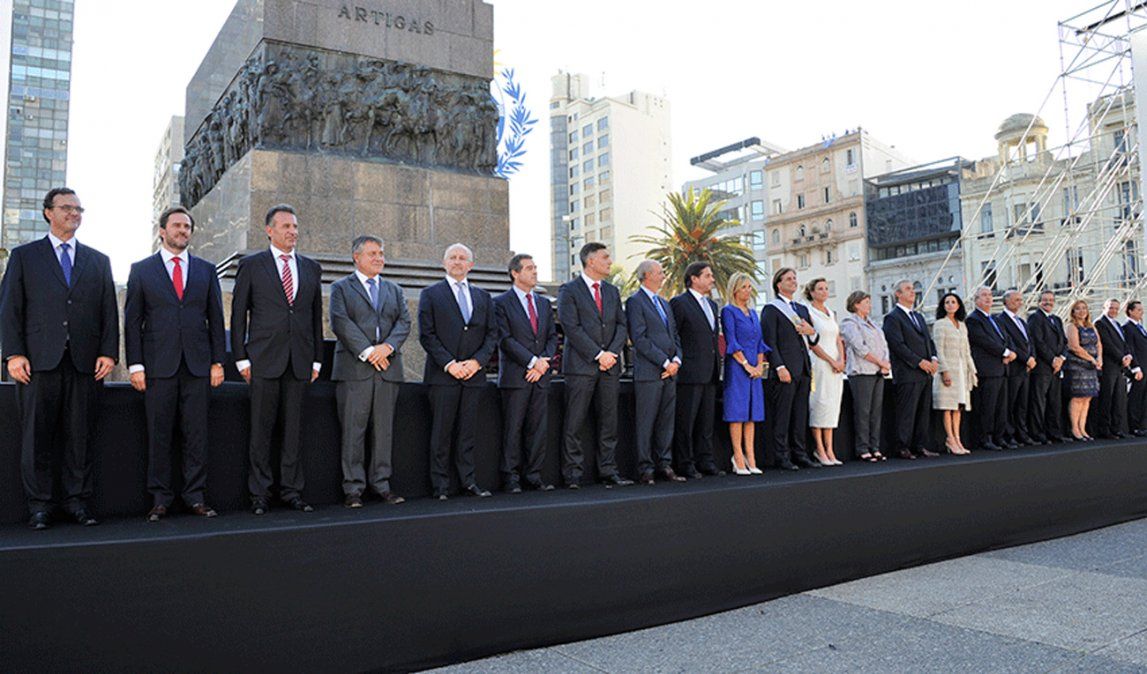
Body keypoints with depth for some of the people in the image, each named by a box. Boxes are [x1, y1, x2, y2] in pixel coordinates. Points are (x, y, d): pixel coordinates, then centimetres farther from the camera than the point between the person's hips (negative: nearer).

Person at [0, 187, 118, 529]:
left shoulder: (98, 261, 16)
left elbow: (109, 312, 11)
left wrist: (108, 353, 0)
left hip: (85, 362, 2)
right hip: (39, 361, -1)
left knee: (80, 436, 4)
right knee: (37, 437, 2)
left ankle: (77, 500, 12)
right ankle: (39, 505, 10)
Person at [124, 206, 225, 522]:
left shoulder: (206, 269, 12)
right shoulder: (141, 270, 7)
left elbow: (216, 318, 11)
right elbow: (132, 321, 4)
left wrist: (218, 362, 4)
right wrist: (135, 365, -4)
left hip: (197, 365, 2)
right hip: (158, 365, -1)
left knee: (196, 434, 3)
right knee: (159, 436, 2)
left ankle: (195, 496, 10)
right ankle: (160, 499, 11)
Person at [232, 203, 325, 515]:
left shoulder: (311, 268, 14)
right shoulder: (251, 265, 5)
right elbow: (238, 314, 3)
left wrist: (317, 359, 9)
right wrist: (242, 358, -3)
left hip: (300, 360, 3)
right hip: (264, 359, -3)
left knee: (293, 427, 6)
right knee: (261, 428, 2)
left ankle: (292, 491, 14)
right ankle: (259, 493, 10)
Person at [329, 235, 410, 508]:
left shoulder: (394, 290, 20)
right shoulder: (341, 288, 8)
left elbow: (404, 322, 7)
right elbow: (340, 323, -6)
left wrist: (387, 347, -11)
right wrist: (367, 352, -15)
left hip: (388, 368, 4)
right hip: (354, 369, -4)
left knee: (384, 429, 6)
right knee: (353, 430, -3)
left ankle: (381, 483, 13)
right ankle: (353, 488, 3)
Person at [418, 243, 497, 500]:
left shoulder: (483, 297, 16)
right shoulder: (431, 294, 5)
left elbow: (492, 334, 10)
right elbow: (427, 335, -3)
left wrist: (478, 361, -6)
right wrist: (449, 364, -12)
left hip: (474, 373, 3)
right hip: (443, 373, -3)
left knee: (467, 431, 7)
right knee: (441, 432, -1)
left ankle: (468, 482, 12)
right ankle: (440, 486, 4)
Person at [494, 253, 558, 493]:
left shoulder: (544, 303, 18)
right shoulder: (501, 303, -1)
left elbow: (552, 337, 13)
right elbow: (505, 339, -9)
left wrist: (544, 362, -4)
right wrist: (532, 362, -14)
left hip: (541, 375, 5)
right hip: (515, 375, -5)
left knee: (539, 428, 5)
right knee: (513, 429, -1)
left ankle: (534, 475, 13)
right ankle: (511, 477, 6)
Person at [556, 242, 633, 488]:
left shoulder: (612, 291, 18)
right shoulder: (569, 290, -2)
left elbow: (621, 324, 12)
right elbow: (571, 327, -10)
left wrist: (612, 352, -5)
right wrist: (598, 354, -13)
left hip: (610, 366, 6)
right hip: (581, 366, -5)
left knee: (609, 422, 6)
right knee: (574, 423, -3)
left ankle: (608, 472, 12)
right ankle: (573, 475, 4)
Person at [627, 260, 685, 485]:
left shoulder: (665, 304, 21)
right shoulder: (635, 302, -5)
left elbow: (675, 335, 20)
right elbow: (640, 339, -13)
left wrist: (676, 360, 1)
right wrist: (665, 363, -13)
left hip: (670, 372, 8)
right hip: (648, 372, -8)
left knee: (667, 421, 9)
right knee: (646, 423, -3)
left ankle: (665, 466, 16)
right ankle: (645, 469, 2)